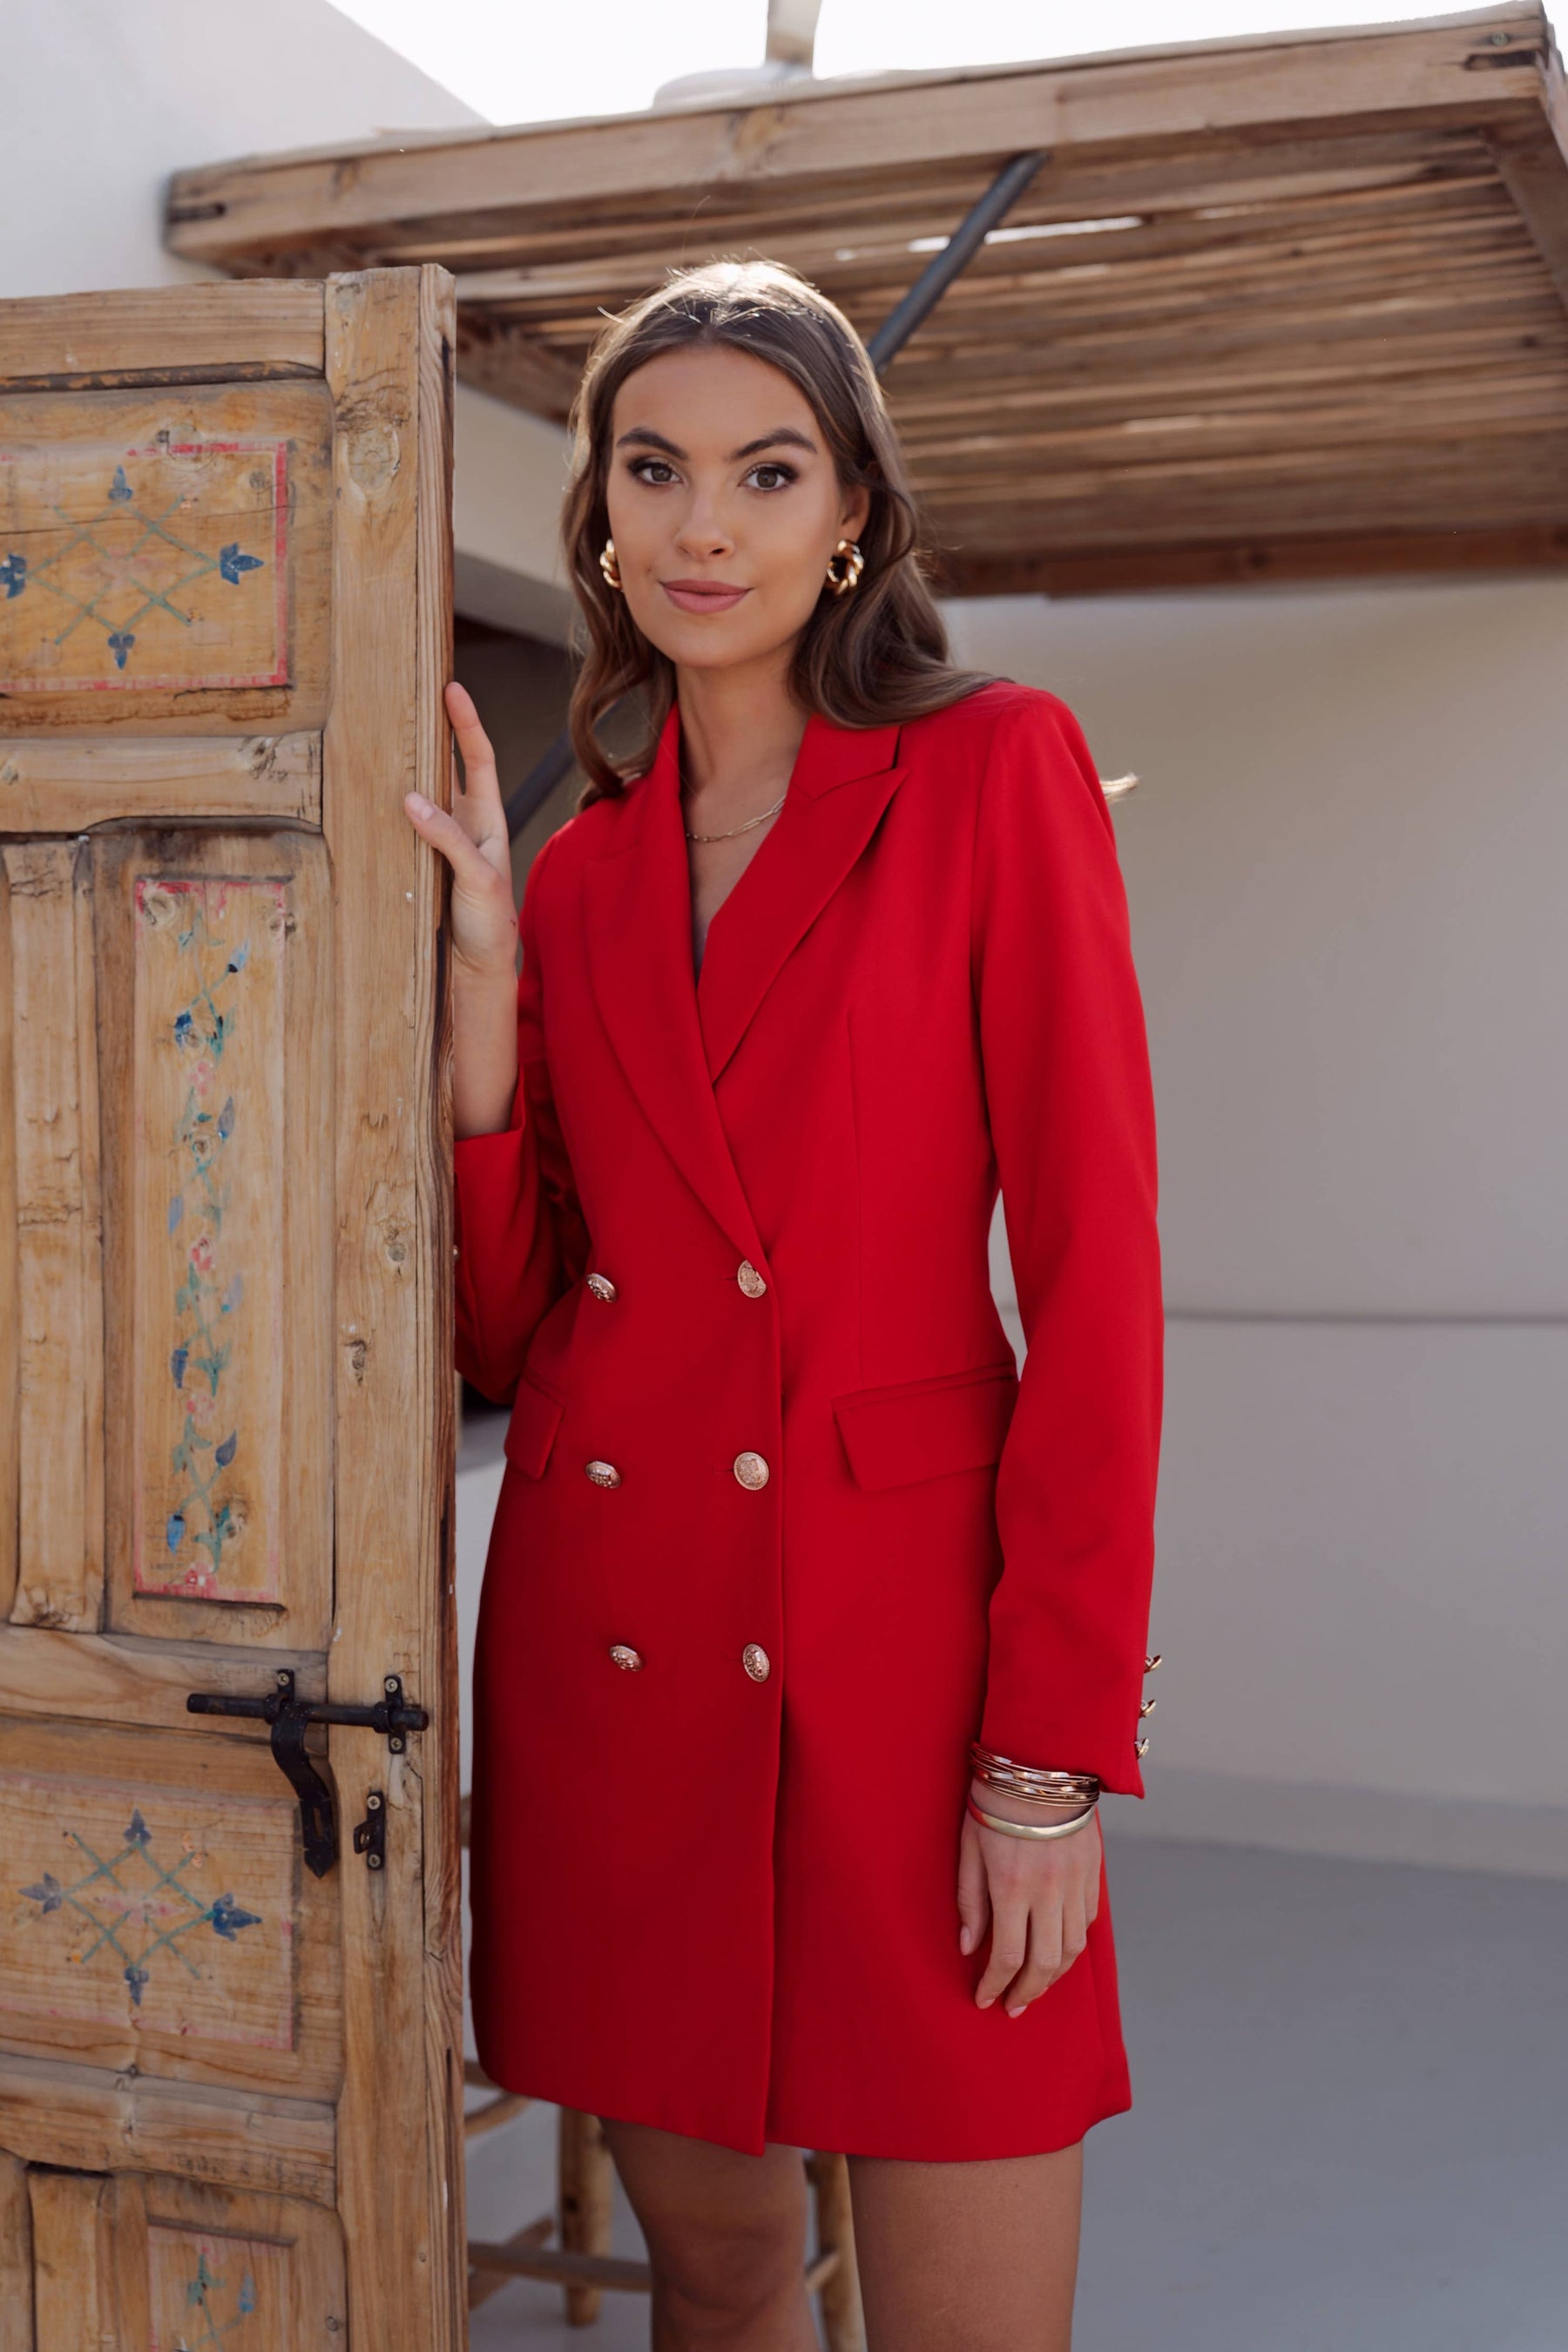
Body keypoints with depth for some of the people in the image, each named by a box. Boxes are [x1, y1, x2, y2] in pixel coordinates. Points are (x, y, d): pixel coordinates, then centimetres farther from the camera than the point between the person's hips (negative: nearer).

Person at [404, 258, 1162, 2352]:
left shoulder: (992, 771, -2)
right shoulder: (585, 862, 12)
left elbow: (1094, 1270, -7)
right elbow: (503, 1317, 8)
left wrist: (1057, 1752, -12)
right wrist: (482, 962, -2)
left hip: (895, 1620, -4)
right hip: (608, 1633, 5)